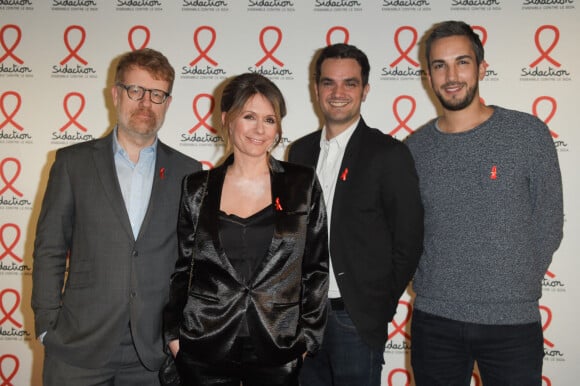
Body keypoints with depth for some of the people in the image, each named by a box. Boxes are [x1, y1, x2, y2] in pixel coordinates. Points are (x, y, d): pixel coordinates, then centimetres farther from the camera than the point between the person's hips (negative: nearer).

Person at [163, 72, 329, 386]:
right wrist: (174, 333, 3)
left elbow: (316, 267, 1)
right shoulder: (197, 188, 2)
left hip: (278, 351, 0)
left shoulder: (302, 184, -1)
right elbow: (181, 267, 8)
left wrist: (307, 336, -2)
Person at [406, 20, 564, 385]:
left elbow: (548, 224, 1)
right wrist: (438, 286, 2)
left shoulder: (529, 132, -4)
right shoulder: (415, 147, 2)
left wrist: (517, 289, 1)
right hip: (433, 318, 2)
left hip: (512, 320, -1)